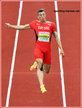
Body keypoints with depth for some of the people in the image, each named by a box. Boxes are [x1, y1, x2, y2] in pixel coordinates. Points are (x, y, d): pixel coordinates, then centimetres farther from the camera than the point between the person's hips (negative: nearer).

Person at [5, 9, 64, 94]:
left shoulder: (51, 24, 7)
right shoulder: (35, 23, 6)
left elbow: (56, 37, 12)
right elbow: (23, 27, 17)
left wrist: (61, 49, 8)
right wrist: (11, 26, 16)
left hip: (47, 49, 2)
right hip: (38, 47, -2)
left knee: (46, 71, 9)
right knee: (40, 62, -29)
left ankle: (36, 64, 41)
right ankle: (42, 86, -31)